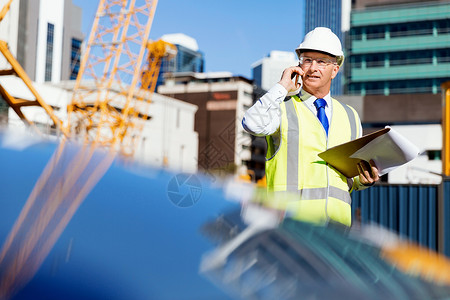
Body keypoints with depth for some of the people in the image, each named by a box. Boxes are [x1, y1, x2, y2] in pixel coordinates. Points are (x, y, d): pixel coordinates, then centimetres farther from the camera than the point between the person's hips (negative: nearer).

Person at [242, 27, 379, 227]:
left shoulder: (350, 117, 20)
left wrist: (365, 179, 3)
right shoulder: (282, 107, 7)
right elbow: (253, 125, -16)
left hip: (338, 218, 4)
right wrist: (282, 87, -6)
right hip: (293, 214, -3)